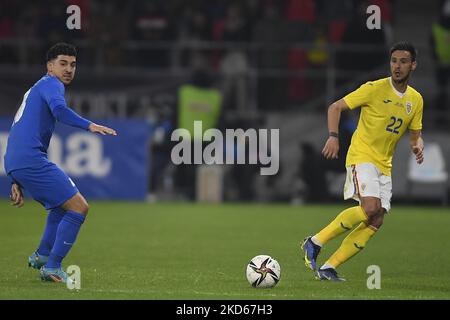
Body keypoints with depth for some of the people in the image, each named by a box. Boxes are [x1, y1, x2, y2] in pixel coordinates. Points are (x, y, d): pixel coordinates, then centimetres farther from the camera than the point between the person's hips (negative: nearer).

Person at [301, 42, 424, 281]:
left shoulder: (416, 100, 9)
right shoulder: (374, 89, -8)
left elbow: (415, 135, 19)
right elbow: (335, 107, -4)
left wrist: (418, 147, -5)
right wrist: (333, 136, -20)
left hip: (384, 166, 6)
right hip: (361, 156, -6)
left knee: (376, 222, -5)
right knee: (371, 208, -27)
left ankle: (328, 268, 1)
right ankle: (315, 243, -15)